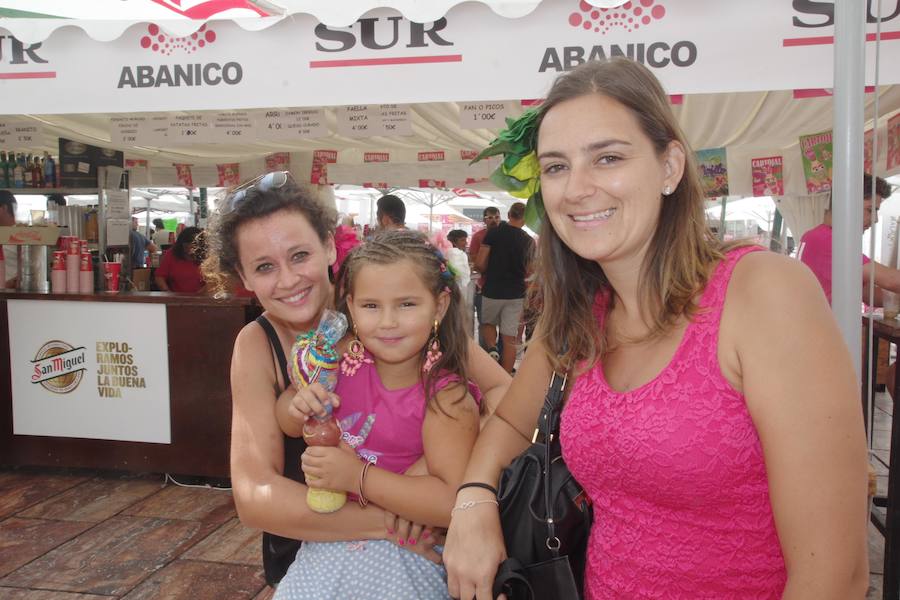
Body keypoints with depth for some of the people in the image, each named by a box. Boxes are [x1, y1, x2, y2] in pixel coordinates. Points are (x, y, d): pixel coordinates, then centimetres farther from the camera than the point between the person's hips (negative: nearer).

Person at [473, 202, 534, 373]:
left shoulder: (494, 232, -7)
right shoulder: (529, 241, 3)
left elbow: (479, 264, -9)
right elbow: (528, 272, 8)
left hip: (492, 291, -2)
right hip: (516, 293, 2)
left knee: (487, 324, 23)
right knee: (510, 338, 5)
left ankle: (492, 349, -4)